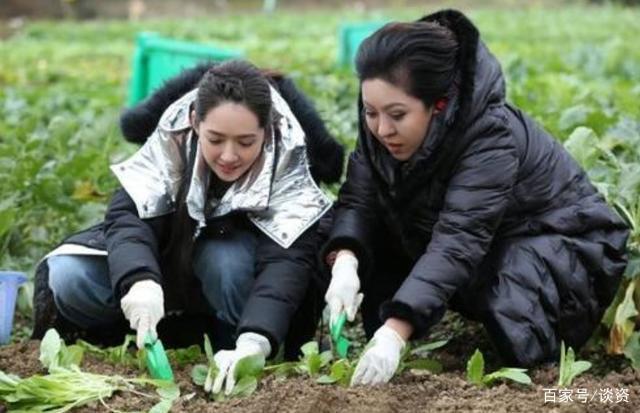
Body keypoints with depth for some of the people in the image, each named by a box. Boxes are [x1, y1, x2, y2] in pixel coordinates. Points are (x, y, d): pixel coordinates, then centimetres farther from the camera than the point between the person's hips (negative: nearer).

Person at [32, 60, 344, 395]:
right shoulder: (173, 137, -25)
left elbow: (287, 258, -40)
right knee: (70, 279, -23)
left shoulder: (288, 161, -30)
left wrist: (253, 343, -56)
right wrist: (140, 282, -55)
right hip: (172, 259, 2)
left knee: (228, 262, -37)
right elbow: (128, 213, -33)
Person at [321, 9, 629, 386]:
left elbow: (458, 241, -44)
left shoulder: (491, 137, -36)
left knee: (520, 344, -32)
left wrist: (394, 333, -55)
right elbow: (358, 200, -17)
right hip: (483, 248, 6)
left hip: (556, 238, -6)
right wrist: (344, 263, -41)